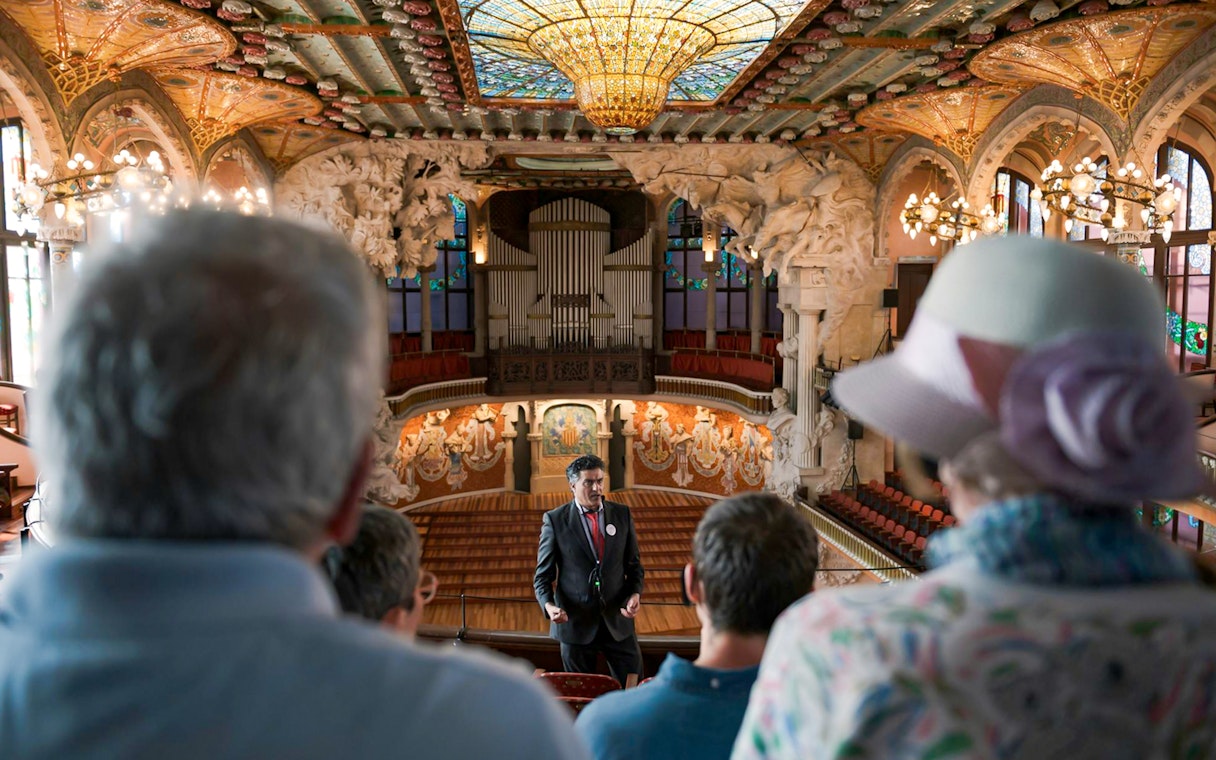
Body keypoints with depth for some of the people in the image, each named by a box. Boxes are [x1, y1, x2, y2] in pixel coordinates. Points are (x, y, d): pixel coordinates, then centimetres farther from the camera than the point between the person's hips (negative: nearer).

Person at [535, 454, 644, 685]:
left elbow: (634, 564, 10)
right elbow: (543, 575, -1)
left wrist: (635, 594, -8)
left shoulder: (622, 514, 4)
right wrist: (548, 605, -19)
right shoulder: (555, 520, -5)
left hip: (618, 620, 2)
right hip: (575, 622, -2)